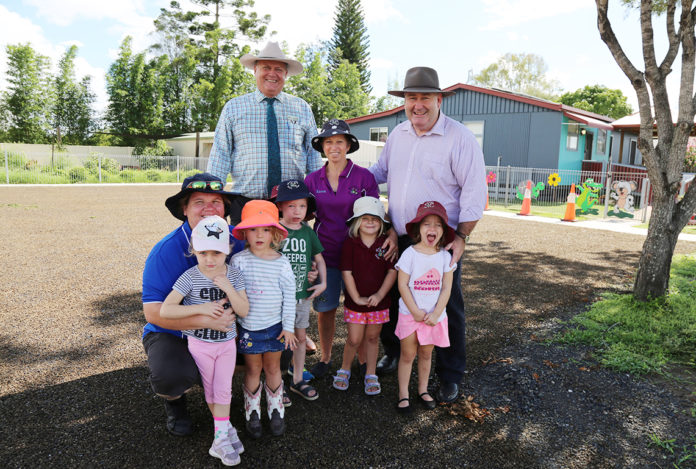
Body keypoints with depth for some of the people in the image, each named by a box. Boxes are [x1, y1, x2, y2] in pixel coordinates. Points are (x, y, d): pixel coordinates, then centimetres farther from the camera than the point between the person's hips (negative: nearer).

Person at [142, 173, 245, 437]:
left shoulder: (234, 241, -8)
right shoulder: (166, 250, -21)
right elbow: (153, 312, -25)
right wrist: (207, 320, -35)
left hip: (221, 333, 4)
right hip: (171, 334, -4)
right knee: (170, 375, -33)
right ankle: (175, 402, 8)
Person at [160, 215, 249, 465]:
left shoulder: (233, 275, -11)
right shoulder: (190, 277, -19)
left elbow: (244, 311, -14)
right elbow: (165, 310, -23)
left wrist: (228, 289, -28)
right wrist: (201, 308, -29)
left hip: (227, 343, 1)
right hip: (200, 344, -1)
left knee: (223, 390, 4)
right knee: (210, 391, 13)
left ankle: (221, 437, 18)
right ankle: (226, 427, 31)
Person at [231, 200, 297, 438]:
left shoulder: (281, 263, -9)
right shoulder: (238, 260, -10)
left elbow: (289, 297, -3)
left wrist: (288, 327, -2)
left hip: (274, 326, 0)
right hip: (247, 327, 0)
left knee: (273, 368, 14)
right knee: (253, 369, 12)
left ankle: (276, 410, 34)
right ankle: (252, 412, 32)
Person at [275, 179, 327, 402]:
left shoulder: (308, 232, 4)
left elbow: (319, 259, 14)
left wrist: (323, 283, 4)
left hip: (303, 294, 4)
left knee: (300, 337, 15)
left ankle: (298, 380, 31)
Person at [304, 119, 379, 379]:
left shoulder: (364, 177, -3)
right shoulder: (312, 179, 5)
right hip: (325, 253, 2)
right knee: (325, 308, 10)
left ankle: (363, 360, 26)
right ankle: (325, 357, 30)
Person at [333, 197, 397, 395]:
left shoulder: (386, 243, -3)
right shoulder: (350, 244, -7)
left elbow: (392, 271, -4)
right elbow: (347, 273, -8)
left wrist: (379, 295, -12)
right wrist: (357, 298, -11)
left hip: (379, 302, 1)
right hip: (355, 302, -1)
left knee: (372, 337, 13)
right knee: (354, 339, 4)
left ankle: (371, 375, 28)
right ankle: (344, 370, 28)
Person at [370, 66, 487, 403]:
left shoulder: (460, 138, -10)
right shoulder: (397, 134, 8)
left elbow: (474, 191, -11)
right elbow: (379, 171, 22)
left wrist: (461, 237, -16)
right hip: (397, 239, 5)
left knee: (447, 309, 6)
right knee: (392, 299, 17)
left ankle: (450, 376, 24)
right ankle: (392, 353, 41)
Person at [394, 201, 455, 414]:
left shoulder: (445, 256, -3)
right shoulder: (410, 254, -11)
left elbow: (446, 288, -2)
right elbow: (402, 286, -10)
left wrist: (435, 314, -9)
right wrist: (416, 311, -13)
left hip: (434, 316, 2)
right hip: (410, 314, -2)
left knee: (426, 354, 15)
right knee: (408, 354, 6)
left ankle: (423, 390, 32)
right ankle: (403, 394, 19)